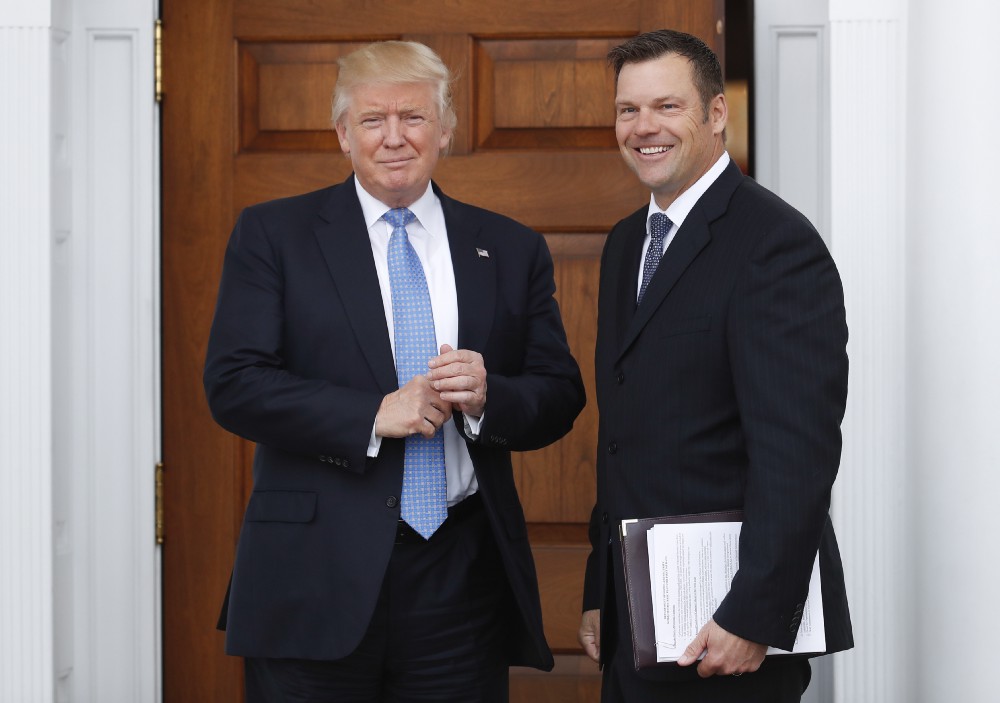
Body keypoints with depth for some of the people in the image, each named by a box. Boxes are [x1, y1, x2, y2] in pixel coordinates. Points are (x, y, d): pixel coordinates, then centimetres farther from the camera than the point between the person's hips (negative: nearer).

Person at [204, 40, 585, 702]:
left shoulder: (512, 249, 11)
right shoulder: (273, 234, 4)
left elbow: (561, 396, 10)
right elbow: (233, 383, -6)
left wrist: (488, 397, -12)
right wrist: (372, 414, -16)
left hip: (463, 577, 2)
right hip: (318, 581, -2)